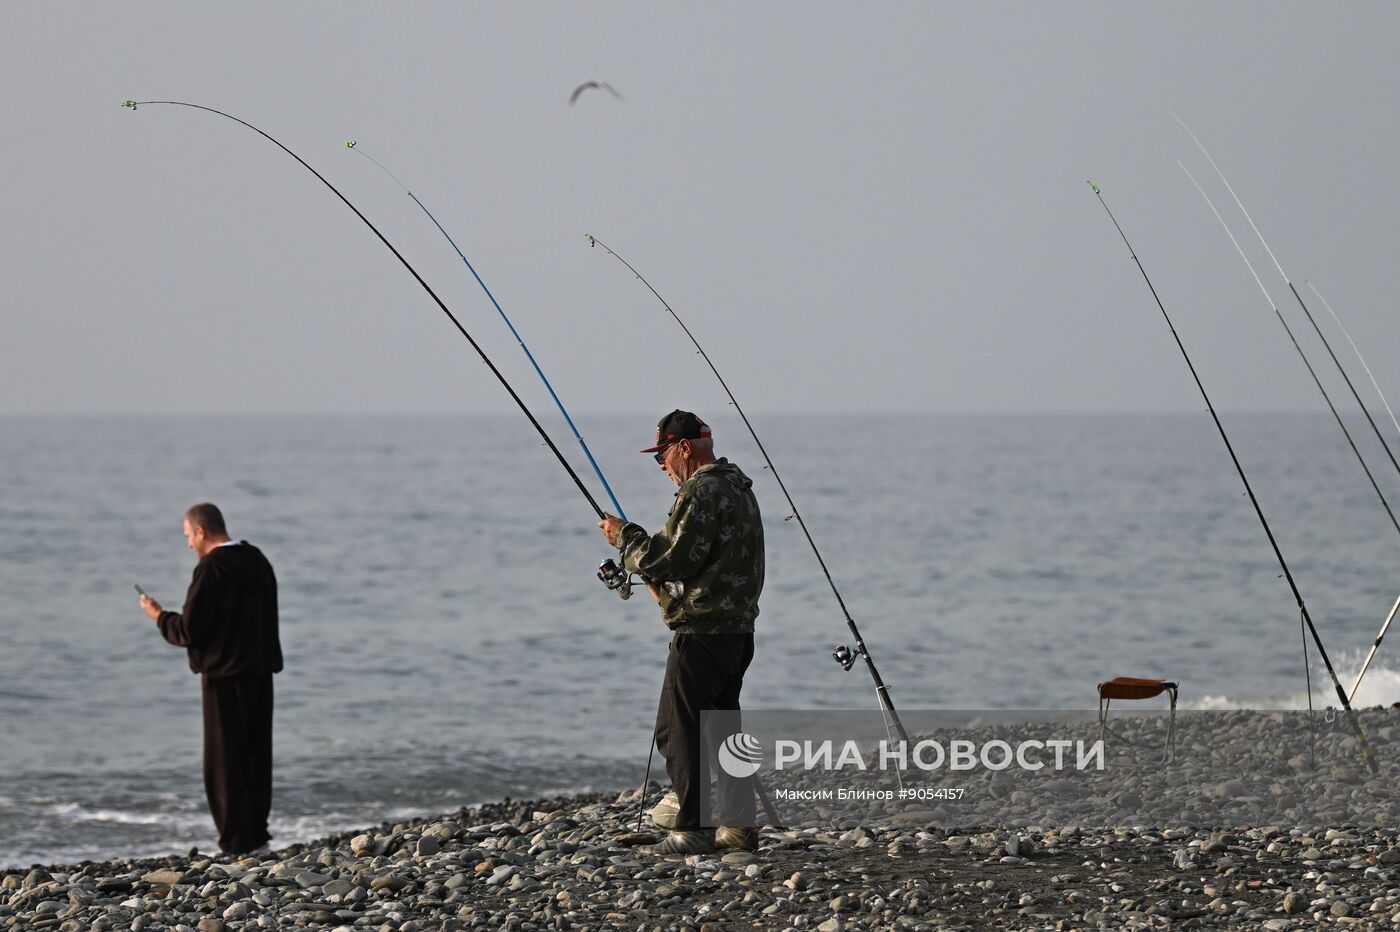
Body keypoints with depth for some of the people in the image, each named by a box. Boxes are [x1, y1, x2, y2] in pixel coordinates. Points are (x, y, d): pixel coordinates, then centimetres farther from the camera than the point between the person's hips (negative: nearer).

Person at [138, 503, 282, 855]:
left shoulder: (211, 569, -15)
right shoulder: (258, 562, 11)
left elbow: (189, 631, -16)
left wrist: (159, 617, 2)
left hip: (225, 675, -8)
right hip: (261, 670, 8)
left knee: (224, 759, -2)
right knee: (256, 753, 15)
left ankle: (236, 840, -3)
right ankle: (256, 830, 19)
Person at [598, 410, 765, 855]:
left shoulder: (700, 492, -16)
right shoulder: (738, 487, 17)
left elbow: (673, 558, -19)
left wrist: (625, 536, -6)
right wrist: (663, 584, 19)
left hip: (702, 630, -10)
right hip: (737, 629, 10)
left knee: (679, 730, -6)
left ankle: (694, 827, -7)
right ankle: (740, 824, 16)